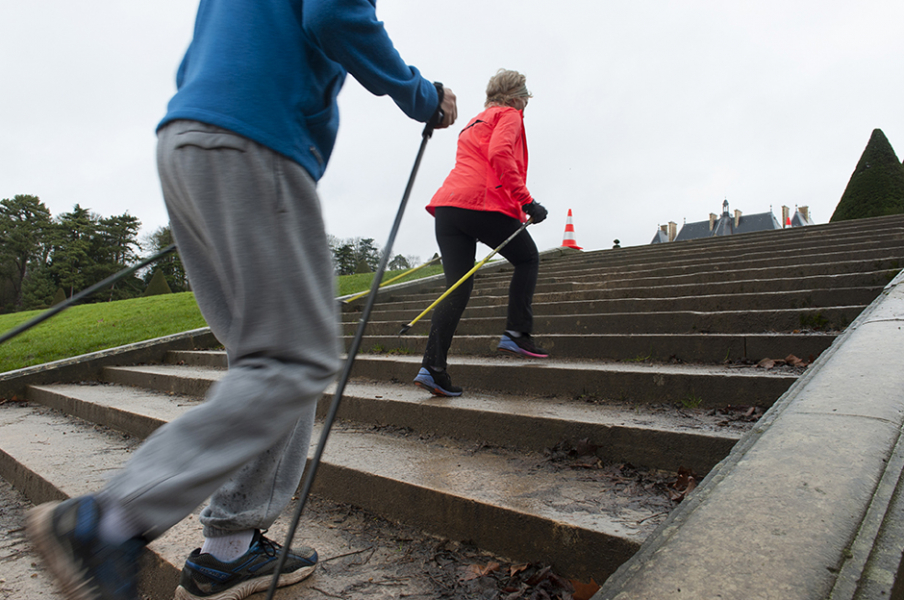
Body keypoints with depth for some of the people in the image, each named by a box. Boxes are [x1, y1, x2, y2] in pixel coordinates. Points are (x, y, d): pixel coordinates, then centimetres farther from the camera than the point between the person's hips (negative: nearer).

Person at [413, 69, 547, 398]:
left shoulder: (474, 123, 34)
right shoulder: (509, 115, 8)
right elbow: (499, 153, -13)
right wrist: (526, 201, -14)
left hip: (447, 203, 7)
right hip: (483, 202, -7)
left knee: (458, 286, 3)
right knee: (527, 258, 15)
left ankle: (432, 366, -6)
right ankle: (516, 333, 6)